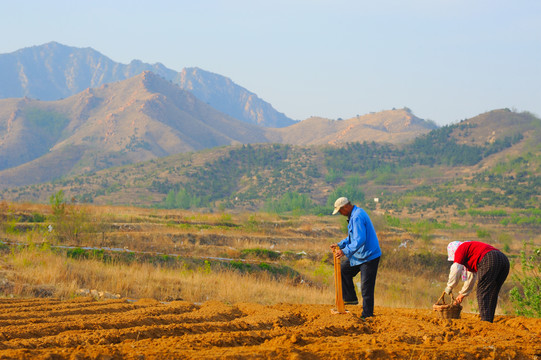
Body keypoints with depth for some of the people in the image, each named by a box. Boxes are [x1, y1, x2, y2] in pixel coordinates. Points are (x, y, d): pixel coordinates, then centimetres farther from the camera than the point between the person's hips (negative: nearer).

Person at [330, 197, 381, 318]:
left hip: (369, 257, -11)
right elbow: (353, 236, 24)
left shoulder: (357, 217, -22)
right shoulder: (354, 215, 12)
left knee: (366, 288, -6)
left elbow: (360, 240, -30)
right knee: (343, 269, 17)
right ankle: (350, 298, 21)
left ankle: (367, 315, 0)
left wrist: (345, 252, -32)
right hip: (360, 256, 11)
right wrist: (340, 245, 15)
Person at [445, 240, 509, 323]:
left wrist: (449, 287, 15)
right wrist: (462, 294, 51)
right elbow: (471, 277, 47)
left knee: (482, 293, -6)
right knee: (492, 294, 13)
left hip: (489, 261, -9)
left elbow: (455, 269, 4)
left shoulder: (461, 249, 16)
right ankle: (489, 321, 8)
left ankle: (485, 321, -15)